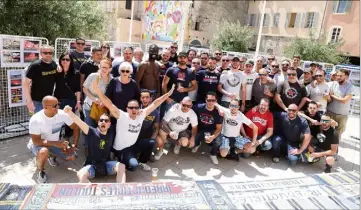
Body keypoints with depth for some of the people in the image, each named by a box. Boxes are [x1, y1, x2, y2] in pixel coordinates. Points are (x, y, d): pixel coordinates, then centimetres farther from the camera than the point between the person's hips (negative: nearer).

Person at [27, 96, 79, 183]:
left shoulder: (62, 114, -20)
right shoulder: (35, 120, -29)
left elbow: (76, 128, -10)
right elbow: (36, 141, -28)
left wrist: (74, 145, -19)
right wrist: (57, 144, -38)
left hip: (55, 143, 4)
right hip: (38, 144, -4)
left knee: (72, 157, -12)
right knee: (44, 152, -38)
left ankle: (52, 156, 19)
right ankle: (41, 172, -4)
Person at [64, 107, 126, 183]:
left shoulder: (111, 132, -3)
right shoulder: (92, 132, -10)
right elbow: (80, 123, -27)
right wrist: (70, 113, -43)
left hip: (106, 164, 1)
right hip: (91, 165, -1)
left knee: (122, 167, -26)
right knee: (80, 175, -31)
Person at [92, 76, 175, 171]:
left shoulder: (141, 115, -7)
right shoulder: (122, 116, -21)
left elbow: (154, 104, -6)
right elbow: (109, 105, -33)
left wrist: (168, 94, -6)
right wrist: (98, 91, -46)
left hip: (133, 145, 7)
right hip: (121, 150, -6)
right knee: (133, 165, -29)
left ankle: (141, 161, 29)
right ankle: (122, 163, 8)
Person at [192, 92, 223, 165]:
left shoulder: (218, 112, -18)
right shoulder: (199, 107, -18)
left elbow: (219, 128, -13)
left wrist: (213, 137, -33)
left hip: (212, 131, -1)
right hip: (200, 129, 1)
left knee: (218, 142, -29)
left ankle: (213, 154, 7)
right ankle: (197, 144, 20)